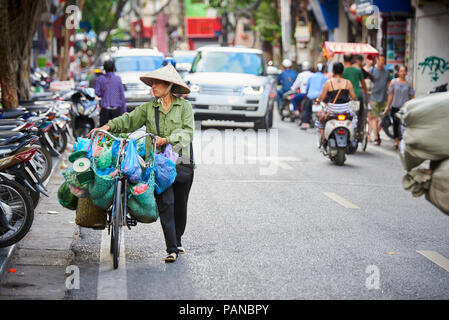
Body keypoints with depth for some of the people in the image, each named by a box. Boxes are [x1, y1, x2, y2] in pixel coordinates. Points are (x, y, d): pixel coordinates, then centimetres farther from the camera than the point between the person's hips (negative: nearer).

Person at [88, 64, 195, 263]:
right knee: (165, 203, -10)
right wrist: (109, 126, -11)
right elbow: (129, 120, 4)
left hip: (181, 160, -1)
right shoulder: (149, 108, 12)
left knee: (180, 204, 6)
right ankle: (171, 248, -9)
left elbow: (188, 132, -6)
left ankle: (177, 240, 29)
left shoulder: (184, 106, 3)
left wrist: (166, 139, -17)